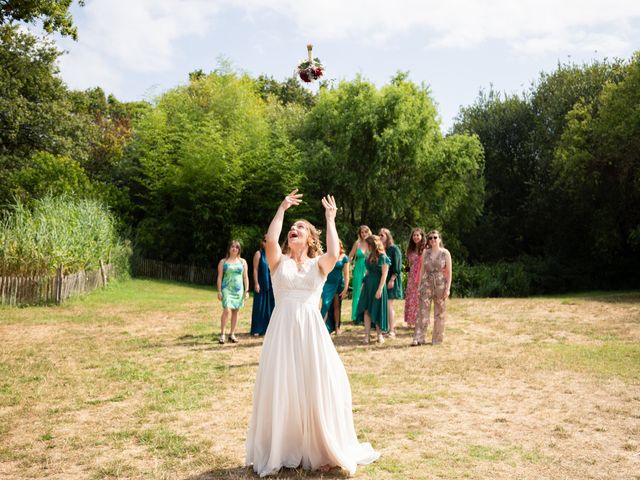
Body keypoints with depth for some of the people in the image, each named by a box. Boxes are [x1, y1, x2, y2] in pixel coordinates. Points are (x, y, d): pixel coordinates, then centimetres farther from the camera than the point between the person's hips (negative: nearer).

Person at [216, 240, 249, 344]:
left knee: (235, 311, 4)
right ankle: (222, 334, -7)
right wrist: (219, 291, -4)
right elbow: (219, 277, 3)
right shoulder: (223, 262, 5)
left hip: (238, 289, 3)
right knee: (227, 310, -15)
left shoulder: (242, 261, 11)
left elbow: (245, 277, 11)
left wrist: (247, 290, 4)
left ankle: (232, 334, 13)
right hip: (227, 289, -3)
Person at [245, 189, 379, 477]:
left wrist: (330, 220, -7)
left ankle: (322, 451, 20)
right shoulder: (279, 262, 7)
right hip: (282, 330, 0)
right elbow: (270, 240, -13)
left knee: (317, 389, 3)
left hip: (311, 331, 0)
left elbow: (334, 254, -16)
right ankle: (279, 452, 21)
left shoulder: (318, 265, 7)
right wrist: (282, 209, -6)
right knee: (280, 390, 4)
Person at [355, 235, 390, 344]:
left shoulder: (383, 258, -10)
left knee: (377, 310, 1)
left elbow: (384, 275, -12)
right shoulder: (370, 256, 10)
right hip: (368, 285, 6)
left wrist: (380, 289, -17)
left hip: (377, 286, -6)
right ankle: (367, 335, 1)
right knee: (366, 310, 0)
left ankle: (379, 334, 15)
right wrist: (363, 284, 12)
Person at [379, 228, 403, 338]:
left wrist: (392, 279, -17)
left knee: (388, 304, -8)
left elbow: (397, 266, -10)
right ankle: (392, 326, 18)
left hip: (391, 279, -6)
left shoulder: (394, 249, -6)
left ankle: (391, 330, -1)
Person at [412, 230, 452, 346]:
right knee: (422, 311, -4)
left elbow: (449, 272, -2)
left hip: (440, 284, -1)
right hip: (426, 284, 1)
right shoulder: (425, 252, 5)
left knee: (440, 313, 6)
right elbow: (422, 270, 9)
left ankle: (437, 339, 16)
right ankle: (418, 338, -4)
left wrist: (448, 288, -8)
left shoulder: (445, 253, -1)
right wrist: (419, 286, 5)